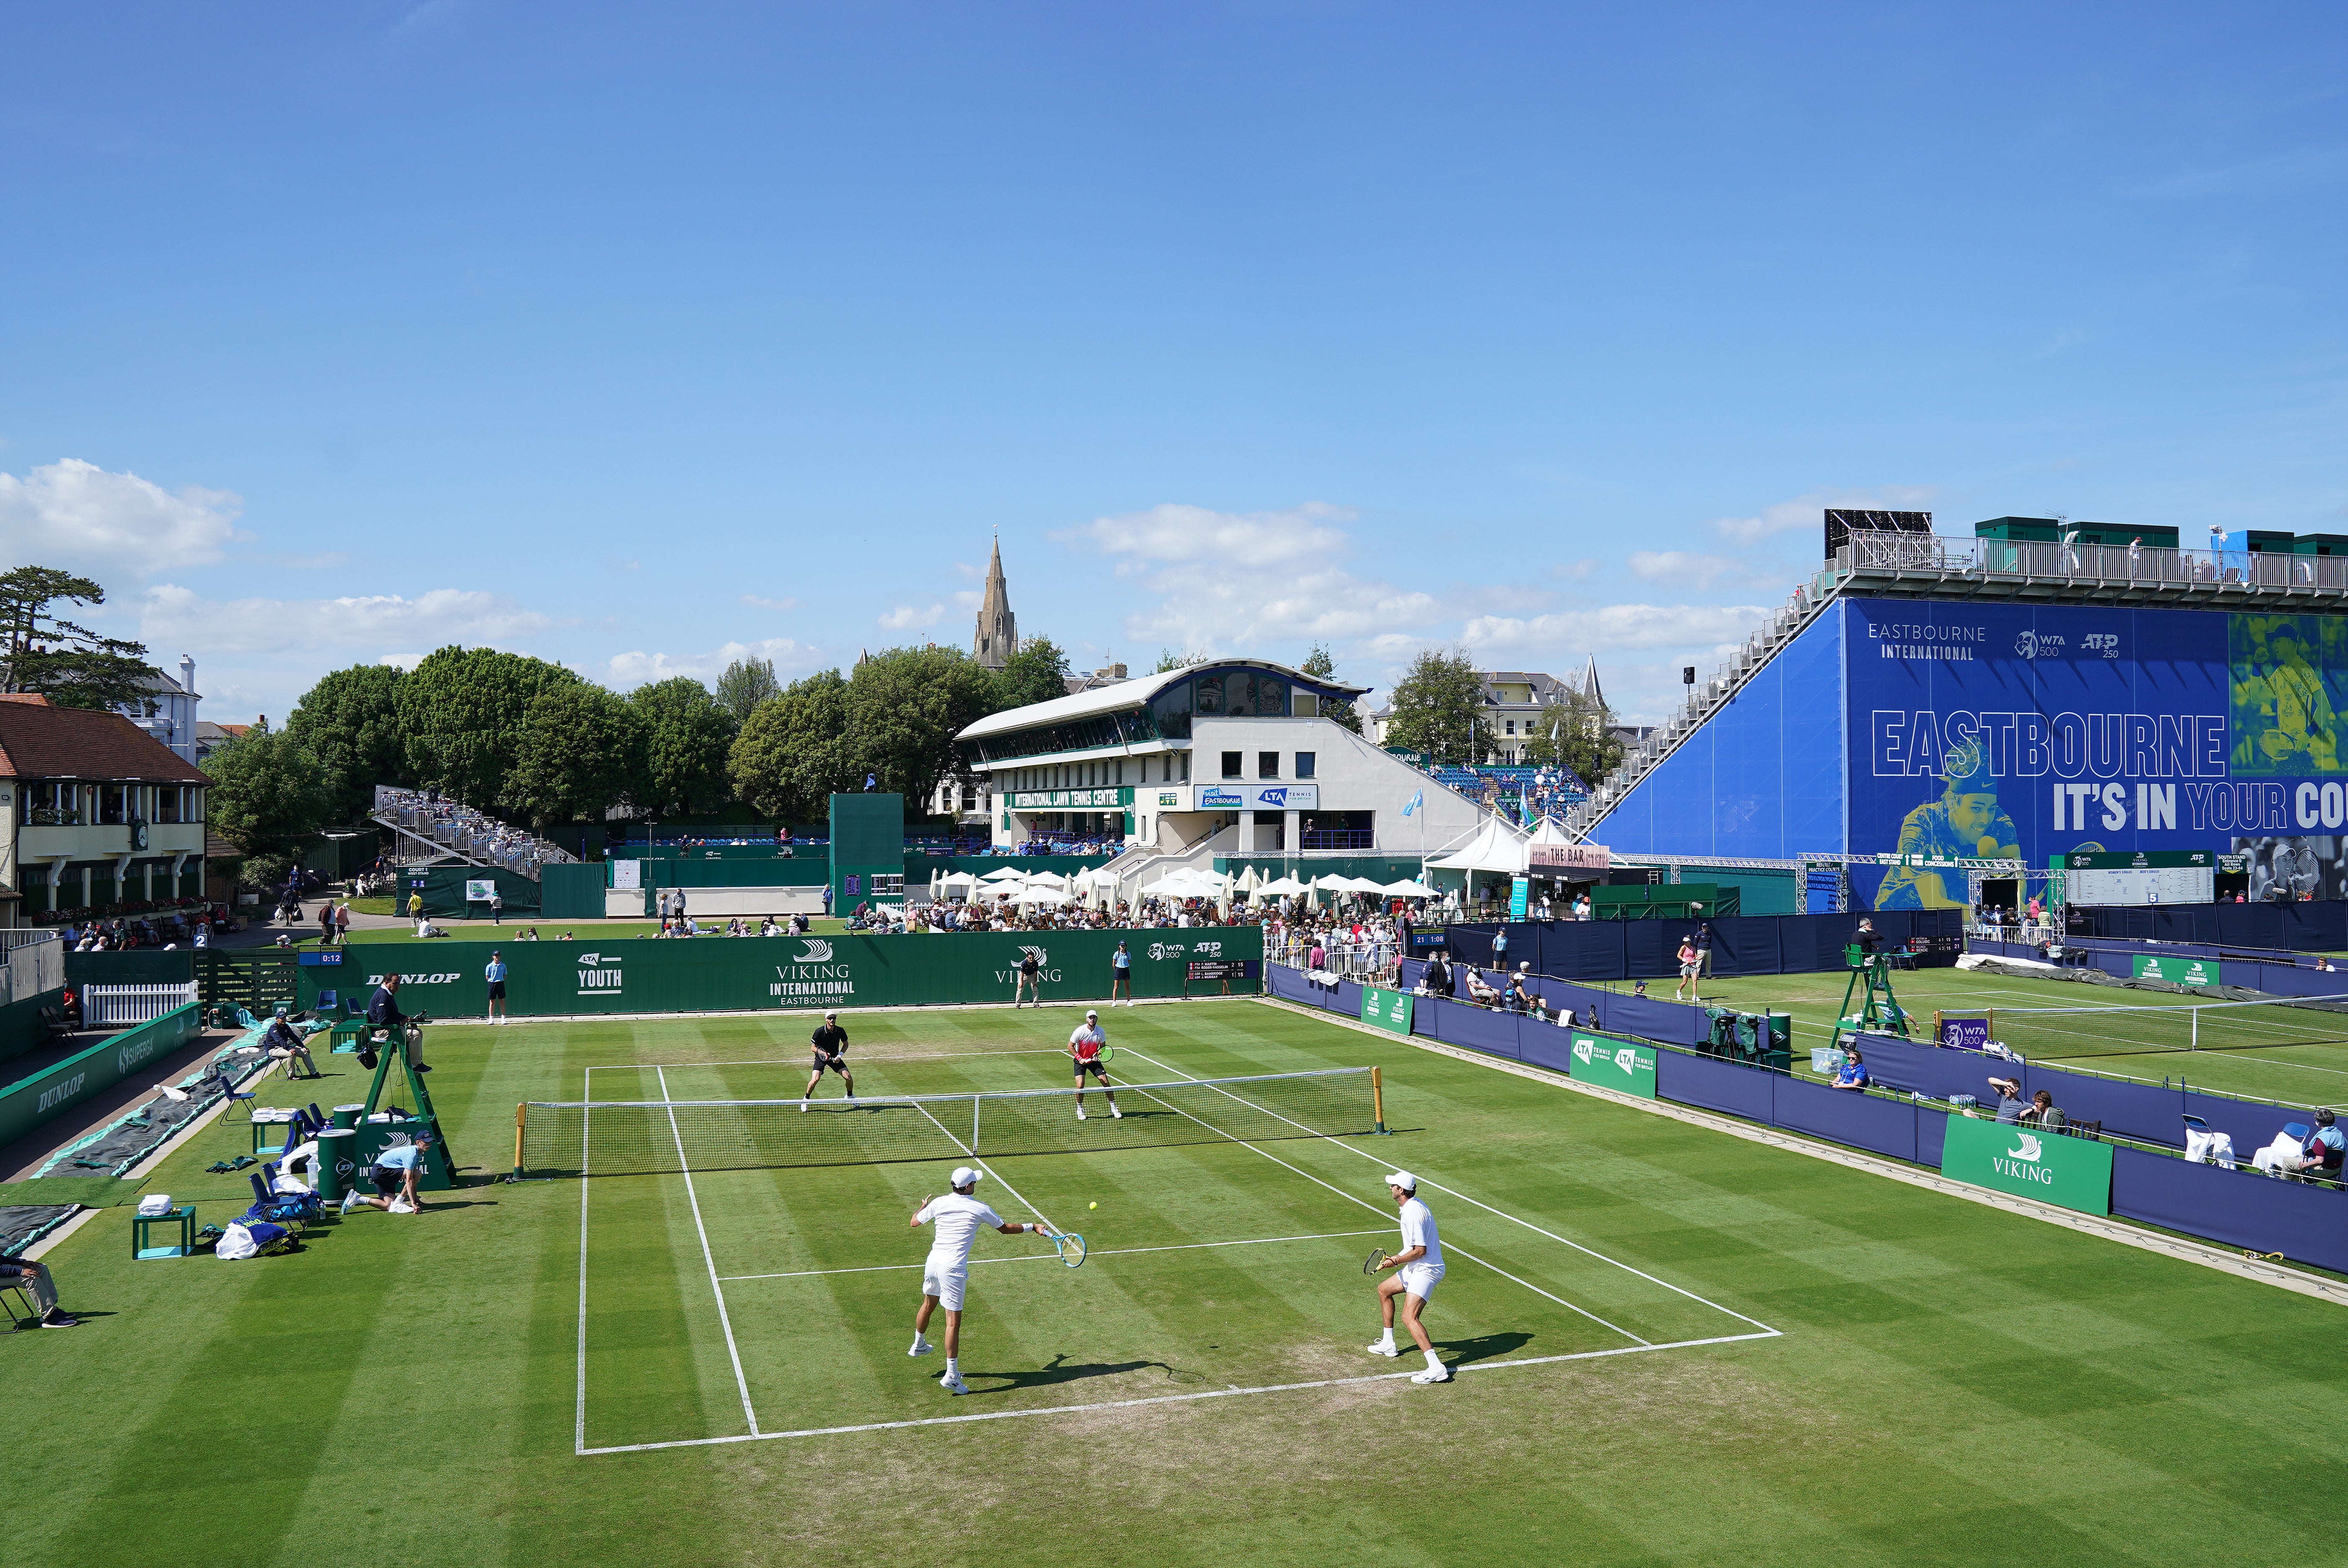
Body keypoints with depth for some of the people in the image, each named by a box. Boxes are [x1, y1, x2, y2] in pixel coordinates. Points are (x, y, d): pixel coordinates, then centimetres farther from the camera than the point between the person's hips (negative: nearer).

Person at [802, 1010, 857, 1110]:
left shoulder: (840, 1031, -11)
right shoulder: (820, 1032, -20)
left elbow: (846, 1044, 4)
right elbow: (814, 1048, -13)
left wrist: (840, 1055, -11)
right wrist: (823, 1053, -30)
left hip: (835, 1058, 3)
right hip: (821, 1058, -3)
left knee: (849, 1077, -7)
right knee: (815, 1079, -22)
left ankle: (850, 1096, 22)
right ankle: (806, 1099, 4)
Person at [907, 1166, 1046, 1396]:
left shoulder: (939, 1203, 2)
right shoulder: (979, 1209, -7)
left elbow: (915, 1223, 17)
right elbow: (1006, 1228, 5)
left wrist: (923, 1207, 38)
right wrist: (1033, 1227, 18)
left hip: (933, 1262, 6)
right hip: (953, 1268, -6)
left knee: (929, 1305, 30)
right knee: (953, 1322, -4)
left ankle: (918, 1346, 54)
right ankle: (951, 1375, -6)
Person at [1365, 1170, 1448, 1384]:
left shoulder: (1413, 1213, -23)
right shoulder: (1413, 1206, 10)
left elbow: (1420, 1250, -26)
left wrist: (1396, 1261, -14)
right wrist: (1397, 1257, 14)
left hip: (1426, 1271, -11)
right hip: (1417, 1269, 11)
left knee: (1409, 1317, -23)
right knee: (1384, 1290, 27)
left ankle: (1436, 1368, -30)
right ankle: (1388, 1344, 41)